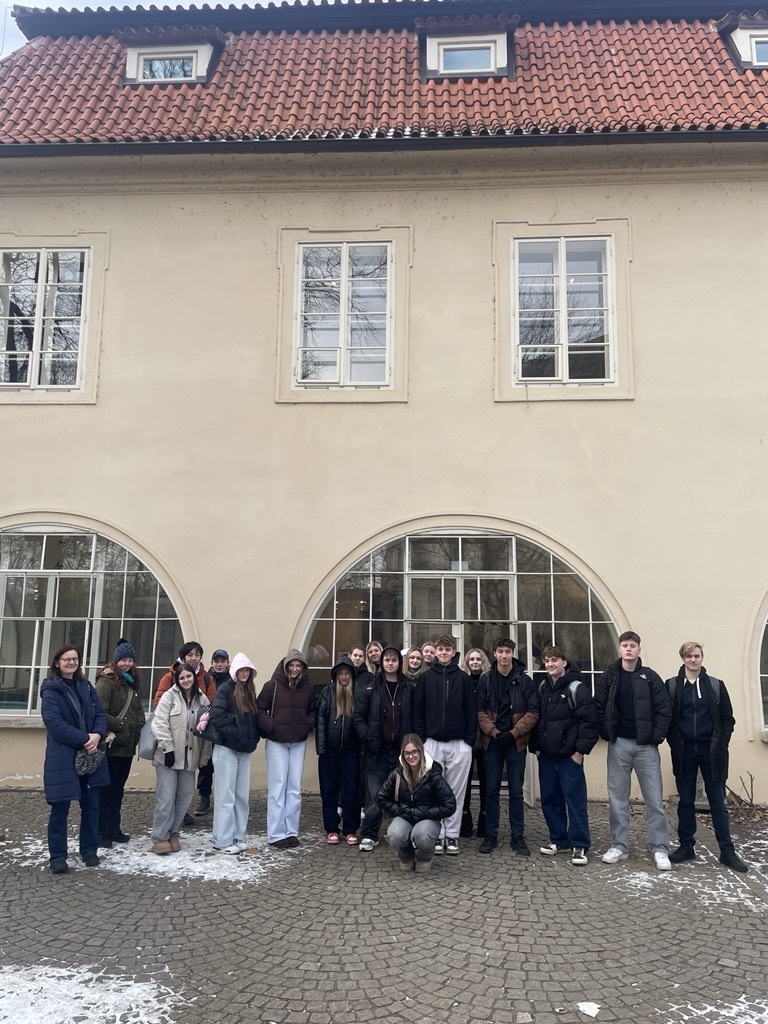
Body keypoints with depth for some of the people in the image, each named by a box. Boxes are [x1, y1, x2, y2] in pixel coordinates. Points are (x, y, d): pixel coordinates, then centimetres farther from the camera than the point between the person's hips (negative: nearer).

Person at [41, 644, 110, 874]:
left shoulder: (86, 686, 12)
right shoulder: (50, 690, -6)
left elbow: (100, 713, 7)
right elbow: (54, 722, -17)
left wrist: (97, 735, -14)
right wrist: (84, 739, -21)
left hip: (91, 754, 5)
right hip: (62, 756, -5)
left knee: (91, 804, 11)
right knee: (60, 807, 1)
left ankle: (89, 850, 25)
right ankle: (58, 856, 14)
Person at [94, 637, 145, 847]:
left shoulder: (133, 682, 13)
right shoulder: (106, 681, -12)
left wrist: (139, 724, 2)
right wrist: (120, 725, -18)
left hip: (127, 745, 8)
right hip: (111, 745, -8)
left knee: (118, 788, 15)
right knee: (106, 788, 1)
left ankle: (114, 828, 25)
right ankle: (101, 831, 10)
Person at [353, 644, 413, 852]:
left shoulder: (408, 689, 5)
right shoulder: (370, 689, 0)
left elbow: (414, 718, 8)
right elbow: (358, 716, 1)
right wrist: (367, 738, -10)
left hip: (401, 750, 1)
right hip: (377, 751, -1)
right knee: (374, 796, 2)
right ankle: (369, 836, 13)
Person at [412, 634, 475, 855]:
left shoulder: (463, 678, 3)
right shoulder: (426, 677, 4)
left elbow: (471, 711, 3)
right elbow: (418, 710, 4)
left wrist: (470, 740, -3)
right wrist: (420, 738, -2)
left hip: (459, 744, 0)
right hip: (432, 743, 0)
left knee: (456, 792, 5)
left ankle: (452, 835, 15)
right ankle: (437, 834, 13)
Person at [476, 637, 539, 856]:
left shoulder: (524, 680, -1)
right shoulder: (485, 679, 2)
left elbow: (533, 712, -4)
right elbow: (480, 711, 1)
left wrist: (514, 732, -12)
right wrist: (493, 731, -13)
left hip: (516, 742, -1)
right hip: (492, 742, 1)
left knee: (516, 791, 6)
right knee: (491, 789, 7)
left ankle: (517, 836, 16)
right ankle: (490, 835, 17)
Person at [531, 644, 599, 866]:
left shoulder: (577, 688, -9)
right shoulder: (542, 688, 11)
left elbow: (590, 722, -12)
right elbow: (536, 719, 16)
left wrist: (580, 751, -13)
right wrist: (535, 747, 10)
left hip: (570, 757, -6)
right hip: (546, 756, 6)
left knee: (575, 800, -2)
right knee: (549, 800, 11)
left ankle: (579, 845, 7)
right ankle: (559, 840, 24)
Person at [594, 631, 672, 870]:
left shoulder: (650, 677, 0)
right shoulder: (608, 677, 2)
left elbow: (664, 709, -3)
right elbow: (599, 708, 4)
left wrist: (656, 737, -9)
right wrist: (607, 734, -4)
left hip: (646, 746, -1)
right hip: (619, 745, 1)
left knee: (654, 799, 2)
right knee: (617, 798, 7)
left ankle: (660, 849, 11)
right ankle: (619, 846, 16)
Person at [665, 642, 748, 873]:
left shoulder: (716, 686, 2)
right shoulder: (672, 686, 1)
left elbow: (727, 718, 4)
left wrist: (720, 744, -5)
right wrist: (674, 743, -4)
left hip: (711, 751, 0)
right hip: (684, 752, 1)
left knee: (718, 803, 4)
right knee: (685, 801, 9)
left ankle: (727, 851, 11)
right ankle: (686, 847, 18)